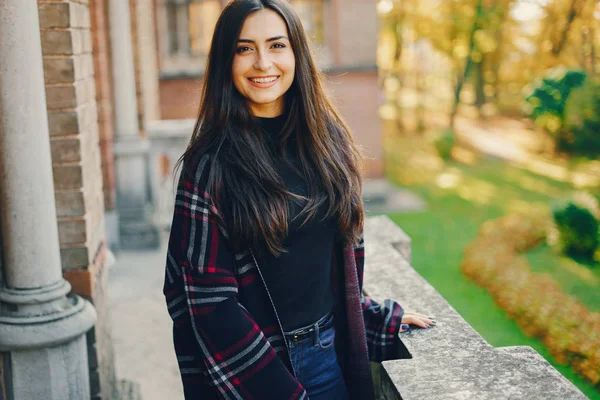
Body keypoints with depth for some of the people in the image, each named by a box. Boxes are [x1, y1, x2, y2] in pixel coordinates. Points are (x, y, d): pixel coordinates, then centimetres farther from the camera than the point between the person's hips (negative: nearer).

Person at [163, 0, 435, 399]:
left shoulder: (327, 140, 0)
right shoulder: (211, 163, -15)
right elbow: (207, 300, -16)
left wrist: (379, 320, 9)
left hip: (331, 353, 5)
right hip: (250, 368, -4)